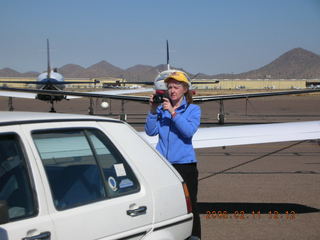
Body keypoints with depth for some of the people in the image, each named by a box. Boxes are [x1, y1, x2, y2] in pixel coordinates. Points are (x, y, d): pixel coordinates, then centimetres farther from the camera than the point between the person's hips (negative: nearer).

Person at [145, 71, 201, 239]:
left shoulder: (193, 109, 3)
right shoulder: (162, 108, 9)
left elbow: (189, 131, -14)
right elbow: (151, 131, 0)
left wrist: (173, 112, -18)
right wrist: (153, 110, -11)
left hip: (184, 164, -3)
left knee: (189, 205, 1)